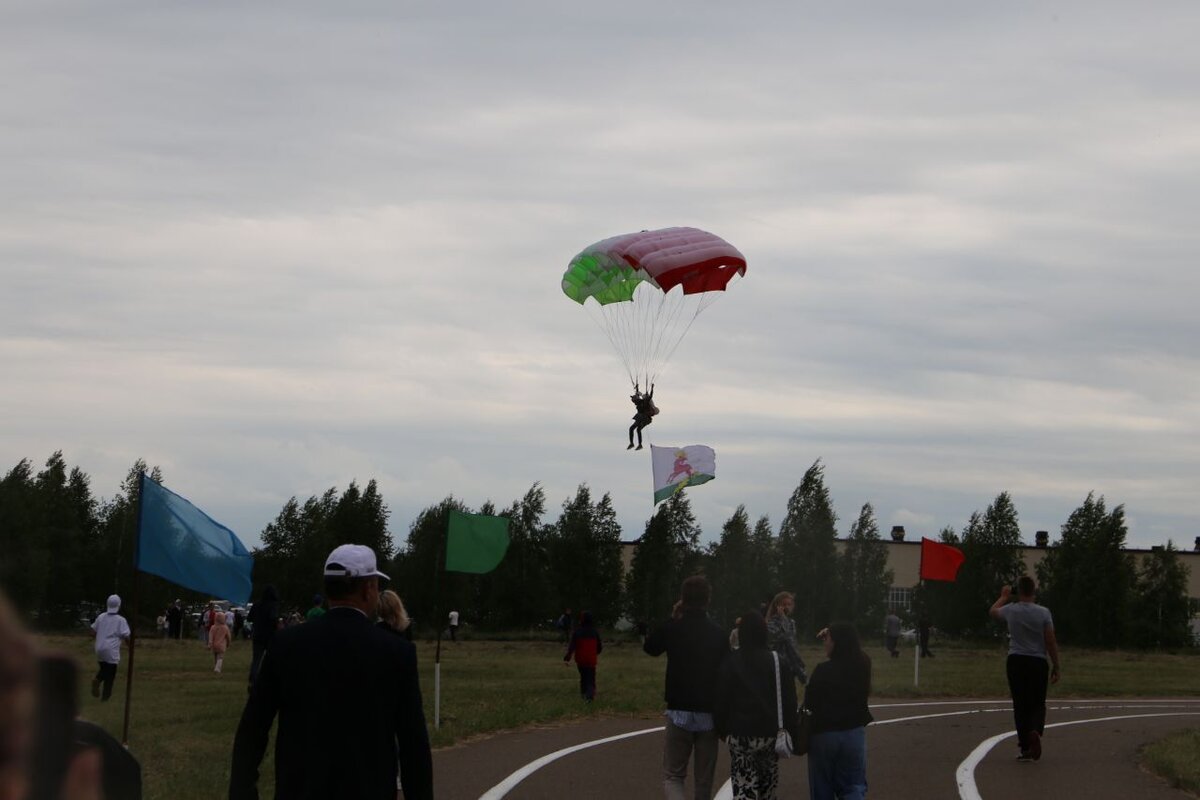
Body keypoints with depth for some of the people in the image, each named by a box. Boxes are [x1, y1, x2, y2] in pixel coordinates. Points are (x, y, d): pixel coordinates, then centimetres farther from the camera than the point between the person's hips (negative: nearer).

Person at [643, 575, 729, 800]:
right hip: (709, 714, 2)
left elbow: (649, 647, 14)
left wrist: (673, 619, 14)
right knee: (704, 780, 11)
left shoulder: (672, 628, -6)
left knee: (672, 776, 3)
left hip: (679, 712, -1)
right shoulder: (718, 633, -2)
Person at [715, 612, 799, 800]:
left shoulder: (731, 663, -6)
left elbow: (721, 700, -3)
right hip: (771, 733, 2)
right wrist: (791, 732, 6)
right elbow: (789, 701, -1)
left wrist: (721, 728, 9)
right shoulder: (779, 662, -2)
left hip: (740, 735, -2)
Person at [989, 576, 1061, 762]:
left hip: (1016, 662, 1)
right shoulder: (1043, 613, -6)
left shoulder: (1011, 611, -1)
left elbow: (993, 611, 23)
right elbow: (1051, 642, -6)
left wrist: (1004, 596, 41)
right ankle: (1035, 731, -23)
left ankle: (1025, 748, 5)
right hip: (1038, 663, -1)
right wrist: (1056, 667, 3)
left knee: (1020, 705, 7)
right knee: (1038, 704, 9)